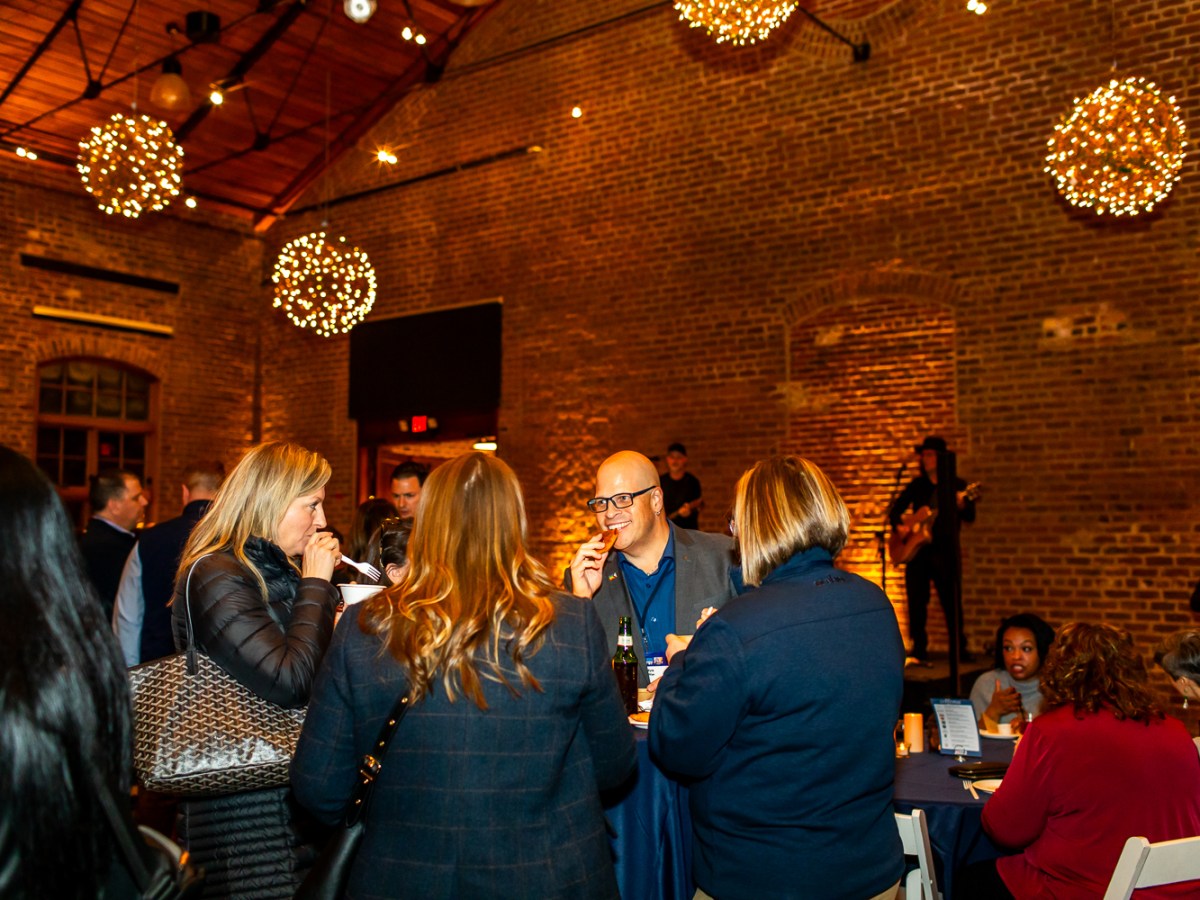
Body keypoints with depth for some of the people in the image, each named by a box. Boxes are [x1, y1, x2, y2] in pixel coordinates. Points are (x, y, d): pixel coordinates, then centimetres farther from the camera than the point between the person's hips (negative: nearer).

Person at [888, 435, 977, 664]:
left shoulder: (957, 485, 2)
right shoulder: (916, 486, 10)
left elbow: (970, 517, -5)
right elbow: (895, 510, 14)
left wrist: (961, 505, -27)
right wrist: (899, 526, -6)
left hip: (945, 551, -2)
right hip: (916, 549, 2)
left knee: (951, 601, 1)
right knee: (916, 602, 1)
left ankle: (960, 649, 15)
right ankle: (919, 651, 8)